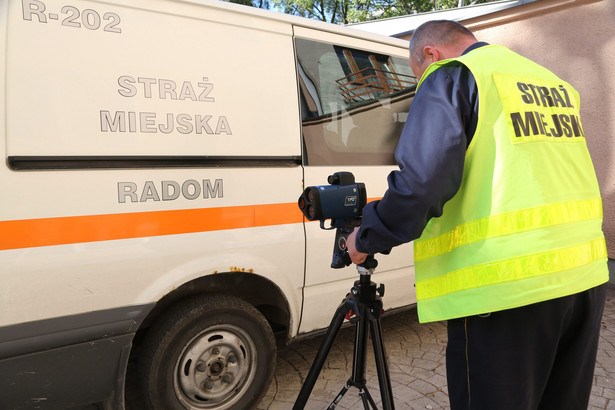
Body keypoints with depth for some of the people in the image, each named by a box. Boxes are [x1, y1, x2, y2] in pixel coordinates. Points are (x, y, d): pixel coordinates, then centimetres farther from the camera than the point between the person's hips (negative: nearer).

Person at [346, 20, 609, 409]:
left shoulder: (450, 77, -4)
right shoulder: (554, 83, 21)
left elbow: (422, 180, -19)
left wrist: (366, 238, -5)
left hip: (507, 286, -8)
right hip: (585, 275, 9)